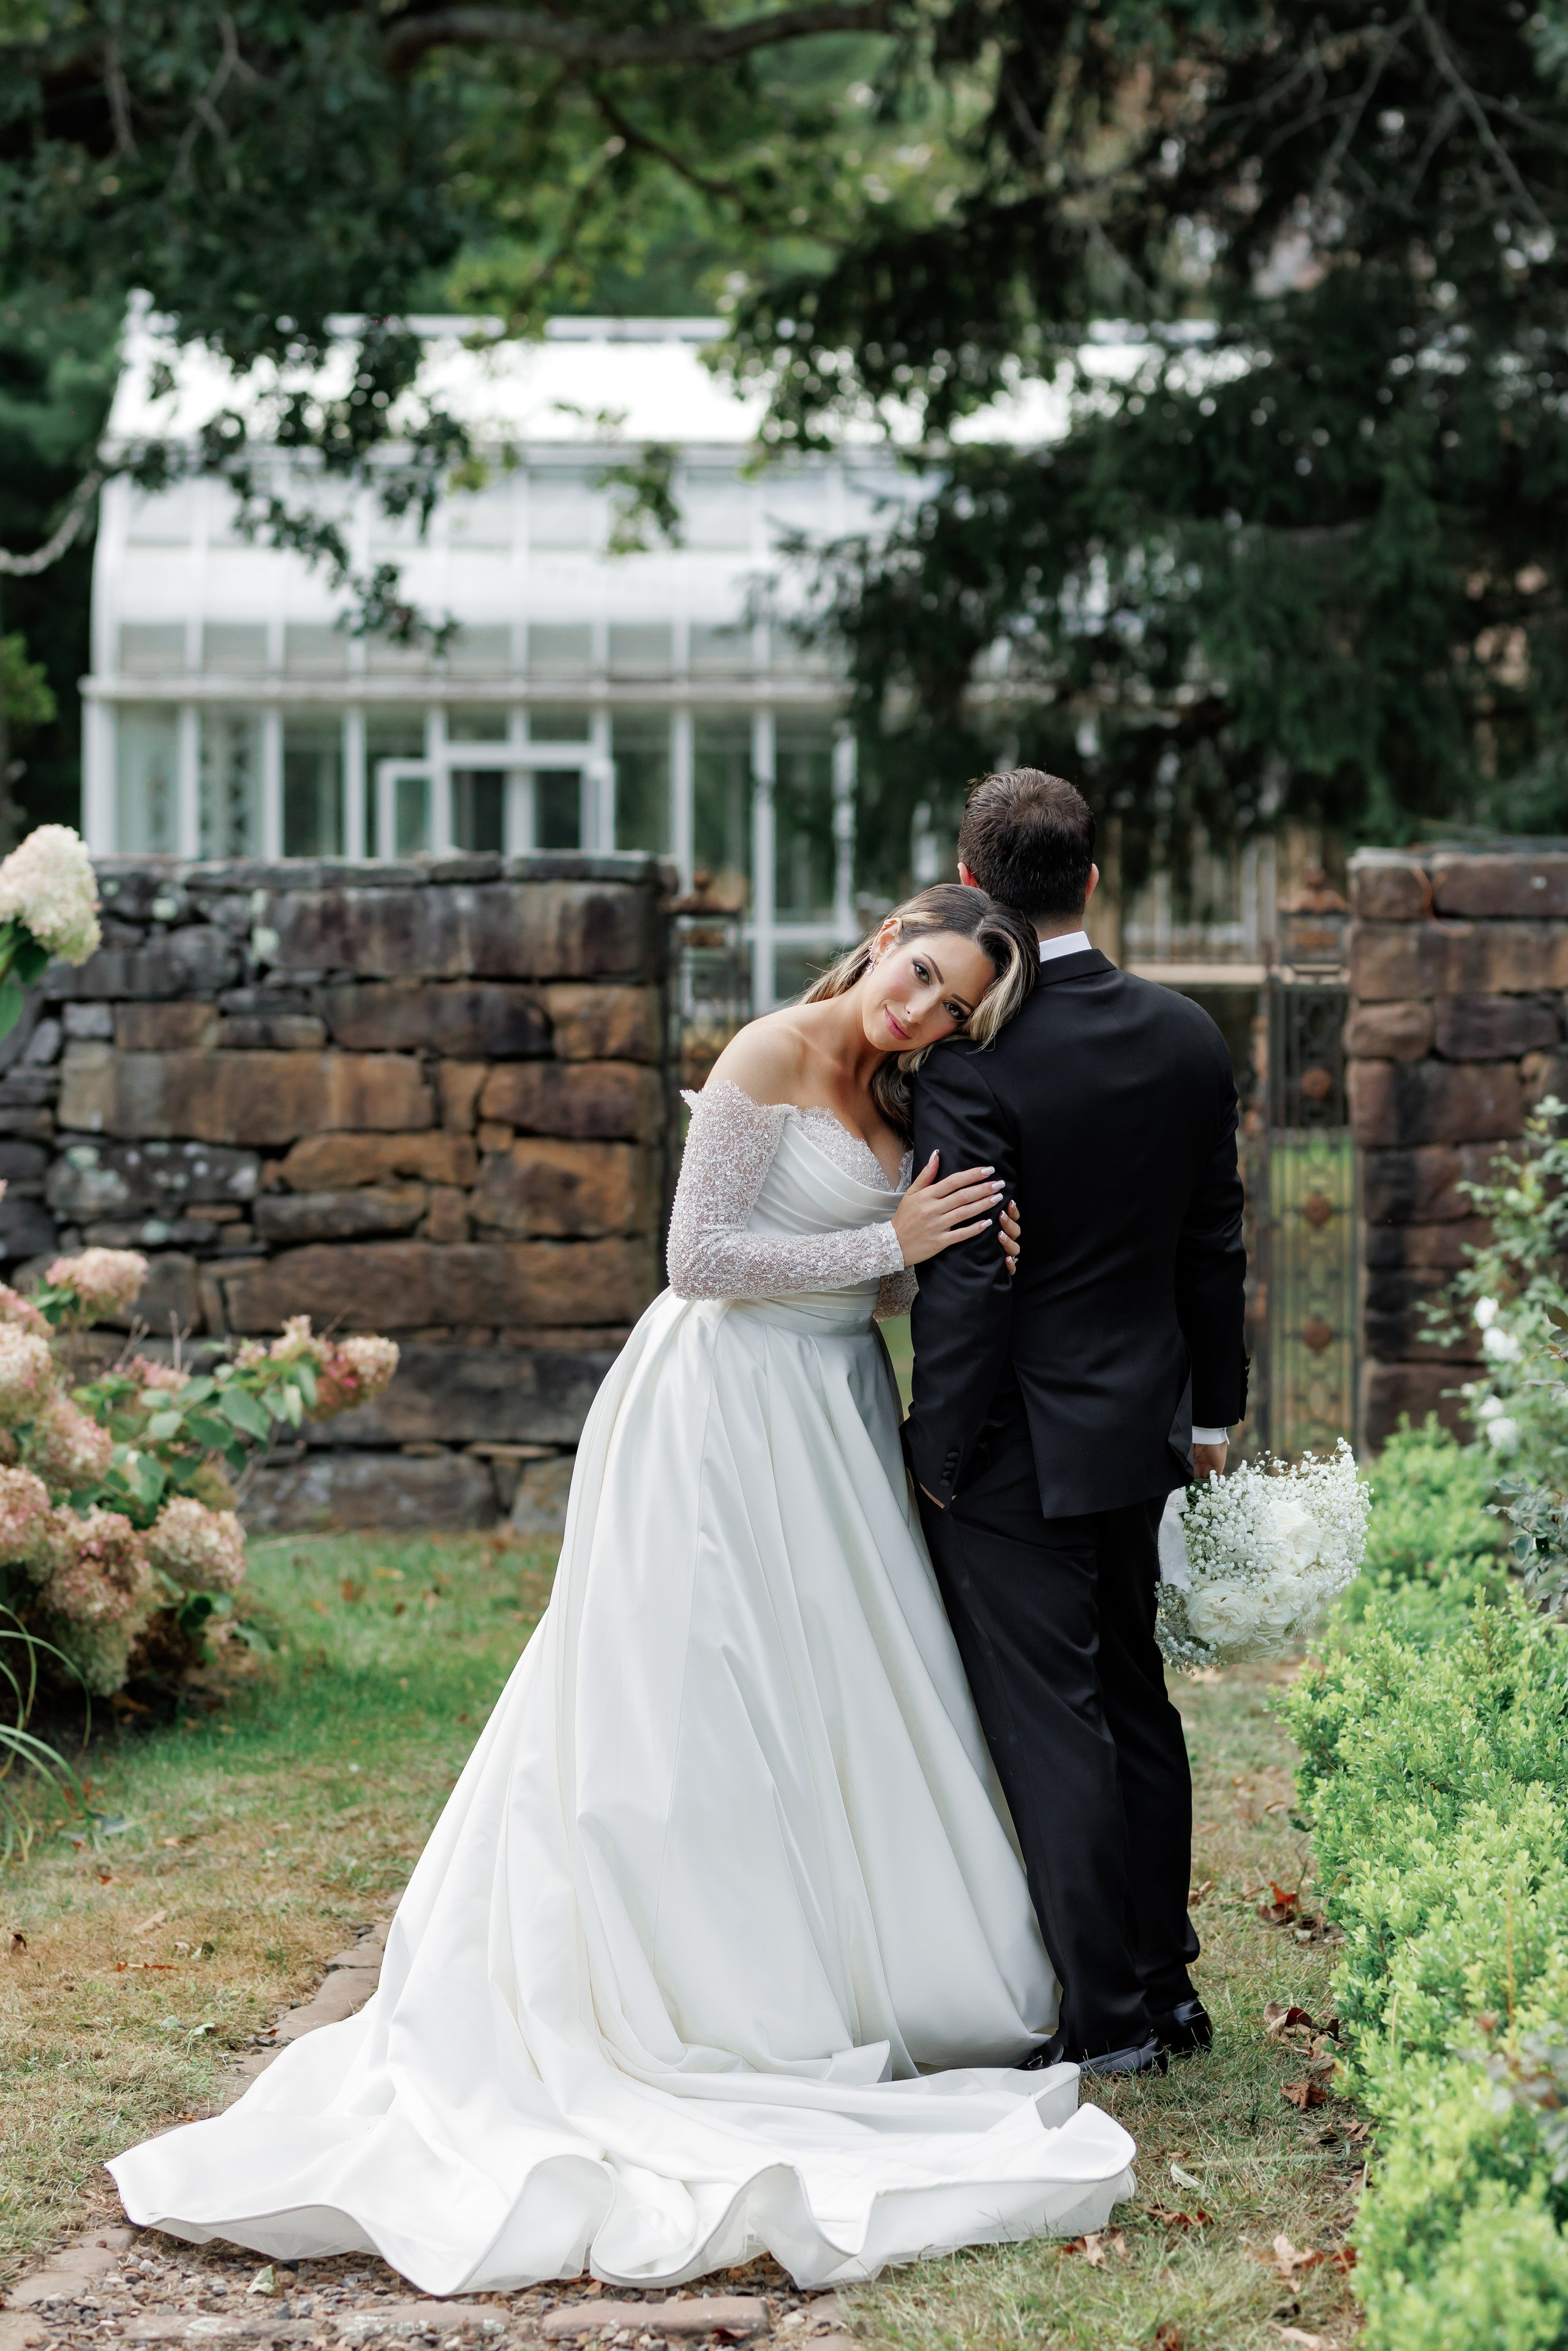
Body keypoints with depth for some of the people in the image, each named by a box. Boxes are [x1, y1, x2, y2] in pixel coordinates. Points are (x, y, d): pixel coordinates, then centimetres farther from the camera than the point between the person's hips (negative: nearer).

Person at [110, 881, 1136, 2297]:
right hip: (732, 1410, -8)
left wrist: (956, 1260, -6)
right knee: (710, 1706, -3)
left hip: (832, 1420, 8)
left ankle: (843, 1973, 18)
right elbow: (702, 1256, -17)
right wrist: (887, 1247, -14)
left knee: (831, 1697, 10)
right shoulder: (772, 1064, -13)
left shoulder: (895, 1097, 12)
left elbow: (879, 1285, 14)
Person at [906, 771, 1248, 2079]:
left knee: (1049, 1725, 1)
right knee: (1133, 1698, 17)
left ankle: (1111, 2019, 6)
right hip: (1141, 1426, 7)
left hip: (1019, 1445, -7)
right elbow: (1216, 1245, 9)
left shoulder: (974, 1064, -19)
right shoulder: (1190, 1039, 1)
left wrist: (938, 1457, -9)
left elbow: (965, 1281, -19)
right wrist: (1213, 1407, 19)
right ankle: (1167, 1983, 26)